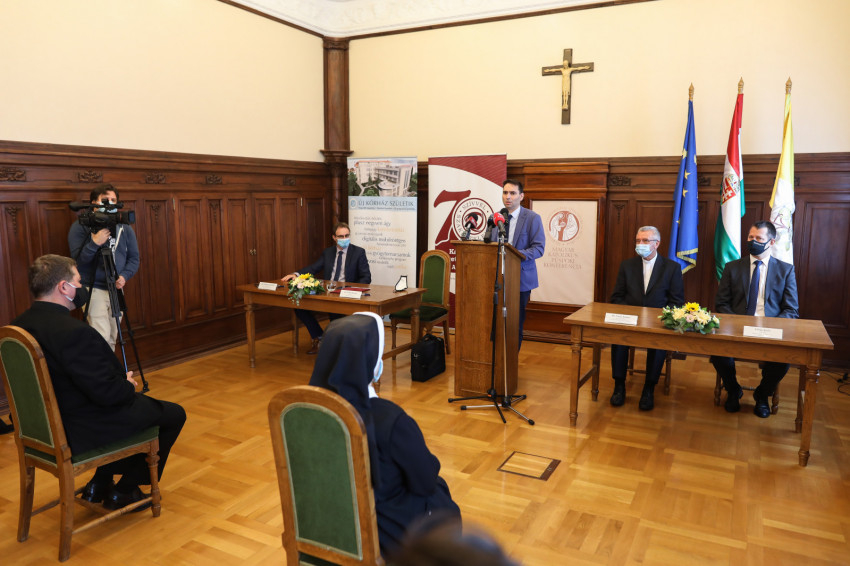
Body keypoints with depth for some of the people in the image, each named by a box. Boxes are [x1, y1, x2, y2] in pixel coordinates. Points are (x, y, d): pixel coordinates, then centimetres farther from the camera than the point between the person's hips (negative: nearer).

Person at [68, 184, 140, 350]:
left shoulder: (124, 228, 10)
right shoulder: (80, 227, -3)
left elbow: (134, 257, 9)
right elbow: (77, 260, -11)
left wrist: (125, 276, -9)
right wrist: (95, 243, -26)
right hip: (93, 289, -5)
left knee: (112, 339, 10)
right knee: (102, 337, -16)